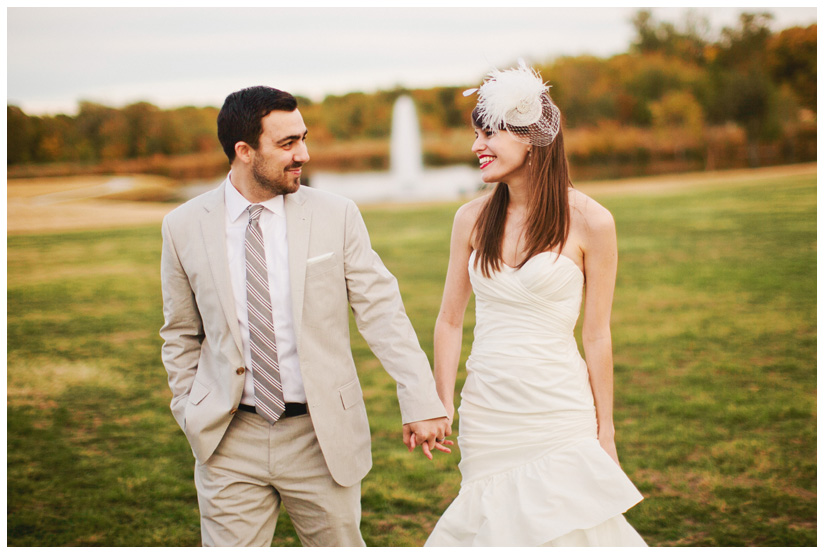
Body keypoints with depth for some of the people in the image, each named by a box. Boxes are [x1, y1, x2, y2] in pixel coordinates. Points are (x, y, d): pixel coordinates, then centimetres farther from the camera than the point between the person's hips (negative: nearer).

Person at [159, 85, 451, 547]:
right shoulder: (184, 227, -1)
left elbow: (382, 312, -6)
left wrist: (420, 401, -14)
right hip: (230, 441, 0)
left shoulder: (337, 216, -4)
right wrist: (194, 420, 6)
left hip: (322, 437, 0)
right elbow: (182, 337, 10)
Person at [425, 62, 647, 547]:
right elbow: (451, 320, 9)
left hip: (558, 409, -3)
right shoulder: (473, 219, 2)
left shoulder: (588, 221, -8)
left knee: (563, 524, 1)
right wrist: (443, 405, 3)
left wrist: (605, 433, -1)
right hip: (486, 410, 3)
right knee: (494, 525, 10)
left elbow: (597, 335, -4)